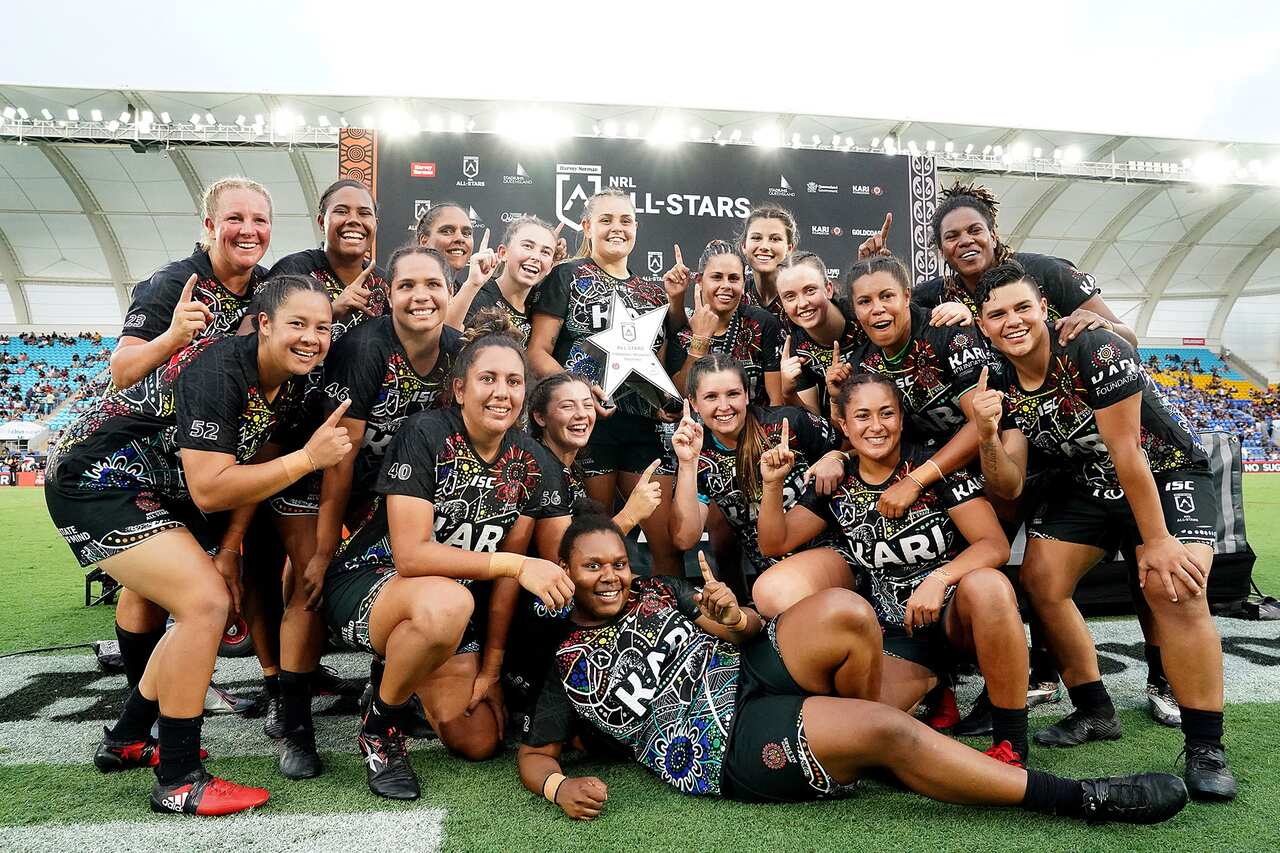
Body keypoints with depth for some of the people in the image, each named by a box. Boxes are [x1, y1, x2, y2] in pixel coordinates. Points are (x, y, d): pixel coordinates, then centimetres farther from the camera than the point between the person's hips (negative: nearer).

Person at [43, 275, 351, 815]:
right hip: (94, 482, -9)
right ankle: (178, 780, -6)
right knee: (206, 603, -19)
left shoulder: (289, 386, -2)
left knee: (210, 606, 13)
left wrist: (228, 551, -2)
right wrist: (307, 458, -31)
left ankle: (126, 741, 31)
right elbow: (211, 489, -32)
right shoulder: (217, 370, -29)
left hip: (156, 490, 10)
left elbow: (254, 466, 5)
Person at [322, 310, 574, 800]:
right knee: (446, 602, -39)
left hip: (454, 602, 6)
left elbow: (508, 570, -2)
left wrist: (491, 668, -2)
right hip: (366, 583, -5)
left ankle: (402, 665, 32)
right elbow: (410, 555, -27)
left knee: (479, 743, 2)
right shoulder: (424, 436, -22)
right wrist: (518, 565, -32)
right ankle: (380, 725, -9)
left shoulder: (533, 464, -7)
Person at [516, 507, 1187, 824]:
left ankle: (857, 744, 1)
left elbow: (737, 630, 14)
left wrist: (739, 620, -11)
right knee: (887, 729, -25)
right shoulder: (565, 662, 3)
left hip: (752, 674, 6)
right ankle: (1081, 800, -12)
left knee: (844, 610, -23)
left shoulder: (654, 591, 14)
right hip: (725, 747, -6)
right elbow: (533, 753, 5)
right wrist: (559, 787, -18)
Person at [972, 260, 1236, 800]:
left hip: (1166, 475, -5)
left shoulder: (1096, 351, -27)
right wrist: (987, 436, -33)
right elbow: (1009, 488, -14)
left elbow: (1126, 453, -25)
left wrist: (1156, 540, -21)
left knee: (1175, 588, -26)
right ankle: (1095, 714, 11)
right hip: (1086, 483, 6)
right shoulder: (1000, 385, -11)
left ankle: (1206, 749, -13)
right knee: (1039, 580, -7)